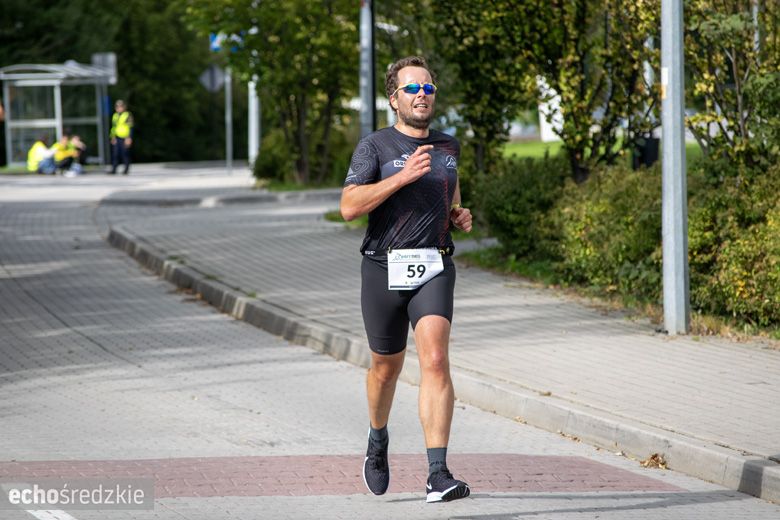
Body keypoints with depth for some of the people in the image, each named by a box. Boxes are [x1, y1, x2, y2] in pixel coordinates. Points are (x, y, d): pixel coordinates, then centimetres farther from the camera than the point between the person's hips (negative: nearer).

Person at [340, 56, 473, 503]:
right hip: (384, 269, -1)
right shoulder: (375, 146, -2)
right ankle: (378, 442, 46)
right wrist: (403, 176, -21)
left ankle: (438, 475, -25)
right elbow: (349, 207, -14)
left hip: (434, 268, 1)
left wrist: (459, 214, 12)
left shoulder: (449, 146, 13)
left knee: (435, 360, -18)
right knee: (387, 368, 13)